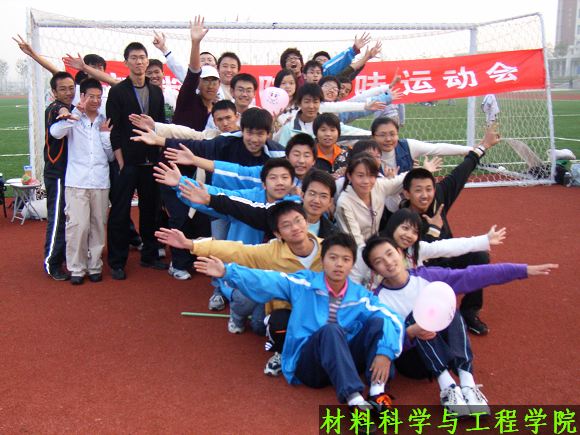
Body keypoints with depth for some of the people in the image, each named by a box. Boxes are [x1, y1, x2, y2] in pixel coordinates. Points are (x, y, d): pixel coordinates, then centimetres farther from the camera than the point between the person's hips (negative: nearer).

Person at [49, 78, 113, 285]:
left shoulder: (105, 122, 14)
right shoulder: (73, 119, 5)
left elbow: (112, 156, 12)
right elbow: (55, 132, -17)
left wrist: (105, 133, 1)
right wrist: (75, 116, -24)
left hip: (100, 182, 3)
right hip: (76, 182, -3)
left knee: (98, 226, 5)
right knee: (78, 226, -7)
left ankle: (94, 266, 14)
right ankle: (77, 268, 4)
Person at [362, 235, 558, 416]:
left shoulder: (427, 276, -3)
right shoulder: (377, 300, -9)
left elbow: (472, 275, -9)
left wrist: (523, 270, -15)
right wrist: (411, 333, -37)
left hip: (445, 350, 2)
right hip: (409, 356, -2)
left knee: (451, 313, -24)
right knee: (413, 317, -27)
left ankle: (468, 385, -37)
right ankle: (448, 387, -40)